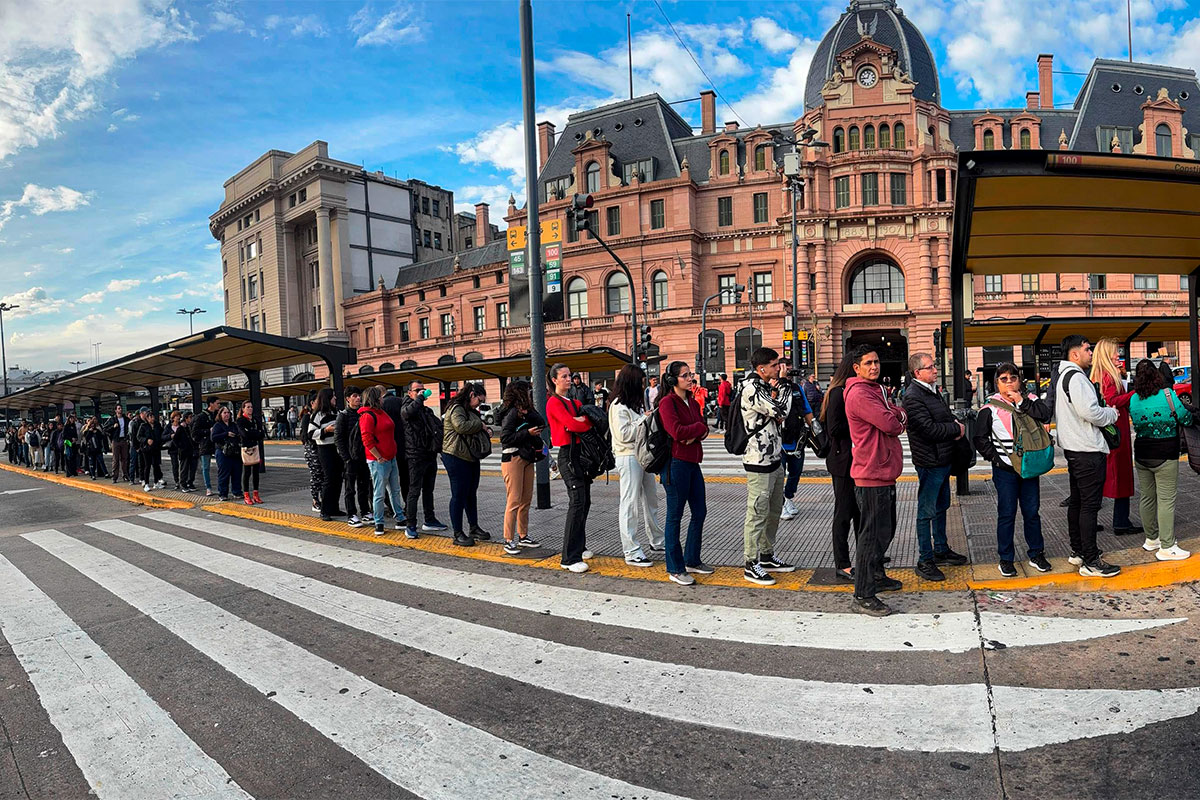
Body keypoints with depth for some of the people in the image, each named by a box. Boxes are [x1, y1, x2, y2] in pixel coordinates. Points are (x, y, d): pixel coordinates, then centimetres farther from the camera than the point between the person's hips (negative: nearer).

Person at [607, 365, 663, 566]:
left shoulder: (635, 403, 16)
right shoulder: (619, 406, -13)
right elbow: (624, 434, -20)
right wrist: (644, 419, -14)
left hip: (643, 455, 10)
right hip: (628, 457, -10)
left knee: (651, 500, 17)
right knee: (630, 503, -5)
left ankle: (657, 542, 31)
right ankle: (631, 552, 1)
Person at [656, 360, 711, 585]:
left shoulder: (692, 402, 14)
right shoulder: (667, 402, -11)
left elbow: (704, 429, 10)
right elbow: (677, 432, -22)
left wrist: (693, 435, -12)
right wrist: (698, 427, -6)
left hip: (692, 462, 9)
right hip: (675, 463, -8)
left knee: (700, 512, 14)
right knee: (675, 516, 1)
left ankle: (692, 560, 29)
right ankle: (675, 569, 11)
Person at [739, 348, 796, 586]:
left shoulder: (767, 386, 12)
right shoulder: (751, 389, -17)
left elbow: (779, 418, 15)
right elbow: (781, 411, -24)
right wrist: (783, 382, -10)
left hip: (775, 460, 10)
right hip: (759, 463, -10)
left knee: (773, 512, 17)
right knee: (757, 515, -3)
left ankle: (767, 556, 30)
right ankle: (751, 565, 6)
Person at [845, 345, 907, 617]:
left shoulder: (875, 390, 18)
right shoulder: (859, 393, -16)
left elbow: (899, 417, 15)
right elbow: (890, 424, -22)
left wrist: (897, 415, -8)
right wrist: (896, 420, 0)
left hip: (885, 473, 10)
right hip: (872, 475, -10)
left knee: (885, 530, 22)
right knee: (873, 534, -7)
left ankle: (876, 576, 38)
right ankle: (863, 597, 0)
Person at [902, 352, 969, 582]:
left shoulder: (932, 391, 13)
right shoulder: (913, 397, -18)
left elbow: (947, 415, 23)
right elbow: (929, 429, -24)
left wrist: (956, 425, 0)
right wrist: (956, 429, -10)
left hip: (943, 459, 10)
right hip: (929, 461, -10)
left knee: (941, 506, 20)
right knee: (927, 511, -2)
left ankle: (941, 550, 34)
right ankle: (925, 561, 6)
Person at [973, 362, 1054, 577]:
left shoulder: (1030, 400, 5)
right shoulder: (990, 408, -2)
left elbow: (1045, 414, -15)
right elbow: (980, 439, -1)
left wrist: (1022, 403, -18)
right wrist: (995, 458, -7)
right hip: (1004, 469, -2)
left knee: (1032, 511, 11)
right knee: (1006, 514, 2)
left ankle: (1036, 554, 25)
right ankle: (1006, 559, 12)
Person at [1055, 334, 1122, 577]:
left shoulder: (1063, 377, 16)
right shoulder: (1076, 377, -16)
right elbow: (1090, 412, -23)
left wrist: (1106, 411, 16)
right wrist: (1112, 413, -5)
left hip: (1073, 449, 11)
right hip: (1088, 450, -11)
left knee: (1077, 502, 17)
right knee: (1090, 505, -7)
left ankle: (1077, 551, 27)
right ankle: (1091, 562, -3)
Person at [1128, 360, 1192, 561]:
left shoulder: (1133, 400, 1)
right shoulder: (1167, 394, -12)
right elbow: (1186, 419, -3)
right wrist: (1187, 409, 16)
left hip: (1141, 455, 5)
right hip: (1165, 456, -5)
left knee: (1148, 497, 14)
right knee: (1166, 500, -1)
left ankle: (1151, 539, 26)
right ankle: (1166, 547, 2)